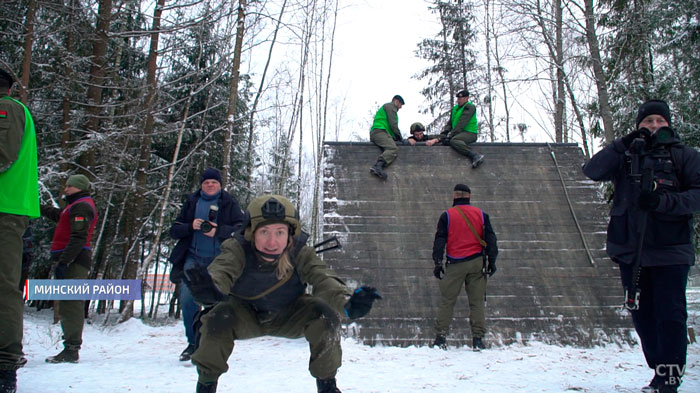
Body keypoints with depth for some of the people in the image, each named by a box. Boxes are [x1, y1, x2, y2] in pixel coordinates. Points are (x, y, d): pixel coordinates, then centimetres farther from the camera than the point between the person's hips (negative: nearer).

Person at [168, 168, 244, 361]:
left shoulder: (229, 203, 7)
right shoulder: (191, 202, 15)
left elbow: (242, 228, -5)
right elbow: (174, 230, 11)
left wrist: (218, 231, -19)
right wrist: (191, 226, -9)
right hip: (194, 258, 2)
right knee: (187, 298, -11)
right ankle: (193, 343, 4)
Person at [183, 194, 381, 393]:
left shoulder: (300, 253, -27)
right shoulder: (237, 249, -31)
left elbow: (322, 277, -42)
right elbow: (221, 269, -50)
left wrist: (348, 302, -64)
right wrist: (211, 289, -76)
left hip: (288, 317, 1)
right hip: (245, 316, 0)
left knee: (325, 314, -27)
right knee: (218, 316, -32)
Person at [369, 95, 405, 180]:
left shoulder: (386, 107, 39)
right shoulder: (390, 106, 7)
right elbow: (393, 124, -5)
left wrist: (397, 138, 25)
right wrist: (400, 137, 2)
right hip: (379, 131, -10)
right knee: (393, 149, -28)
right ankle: (378, 166, -48)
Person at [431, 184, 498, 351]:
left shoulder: (447, 215, 2)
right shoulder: (481, 214, 8)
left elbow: (440, 240, -3)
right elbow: (490, 238, 6)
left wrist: (437, 262, -1)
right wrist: (492, 260, 9)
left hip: (455, 264, -2)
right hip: (477, 262, 2)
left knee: (447, 301, 5)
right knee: (477, 301, 6)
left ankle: (441, 337, 1)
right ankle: (478, 338, 3)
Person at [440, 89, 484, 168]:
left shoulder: (470, 107, -7)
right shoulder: (455, 108, 18)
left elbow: (461, 124, -17)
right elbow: (450, 123, 17)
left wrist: (451, 134, -22)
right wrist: (444, 132, -3)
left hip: (470, 133, -9)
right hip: (458, 134, 9)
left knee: (453, 140, -34)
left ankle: (475, 156, -42)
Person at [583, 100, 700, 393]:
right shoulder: (624, 156, 12)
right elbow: (592, 171, -5)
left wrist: (663, 201, -19)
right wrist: (625, 143, -12)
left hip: (670, 250, -3)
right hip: (630, 250, 3)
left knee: (670, 314, -5)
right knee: (642, 315, 9)